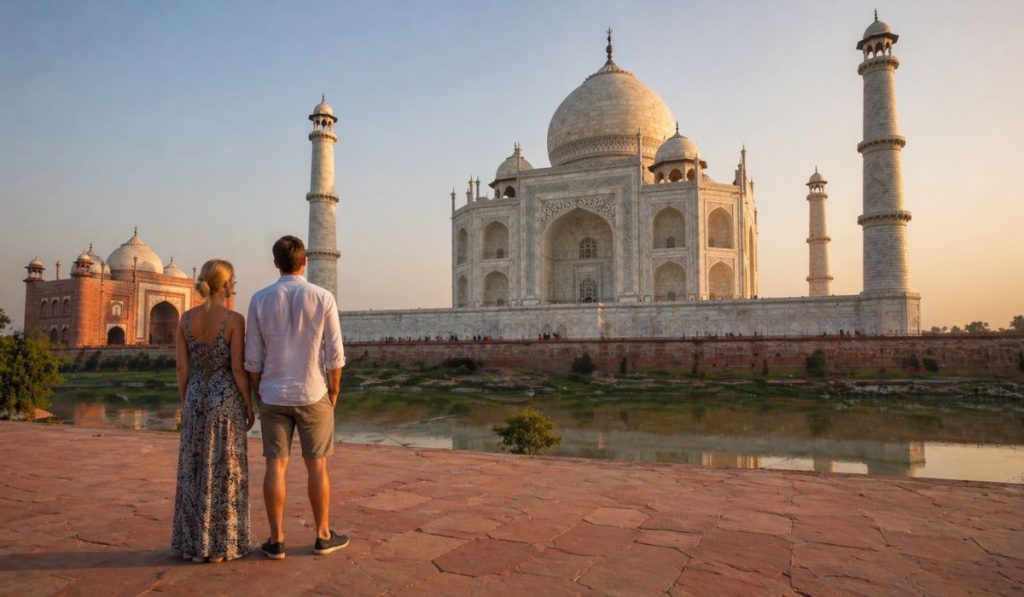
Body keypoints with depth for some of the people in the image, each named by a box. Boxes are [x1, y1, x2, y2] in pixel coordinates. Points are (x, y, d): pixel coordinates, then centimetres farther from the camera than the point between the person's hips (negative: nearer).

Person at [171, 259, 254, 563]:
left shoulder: (186, 318, 2)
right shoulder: (234, 319, -12)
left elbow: (182, 368, 3)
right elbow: (238, 369, -13)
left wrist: (185, 404, 13)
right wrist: (250, 406, -3)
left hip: (196, 398, 5)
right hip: (226, 400, -5)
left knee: (194, 473, 13)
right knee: (225, 474, 4)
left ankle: (194, 543, 19)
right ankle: (221, 544, 10)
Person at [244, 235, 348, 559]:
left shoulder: (260, 299, -3)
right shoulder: (323, 298, -8)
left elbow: (253, 358, -1)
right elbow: (334, 354, -7)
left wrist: (259, 393, 11)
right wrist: (334, 391, 5)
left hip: (274, 396, 2)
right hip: (313, 395, -1)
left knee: (276, 466, 7)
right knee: (317, 466, 8)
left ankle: (276, 540, 14)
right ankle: (323, 536, 18)